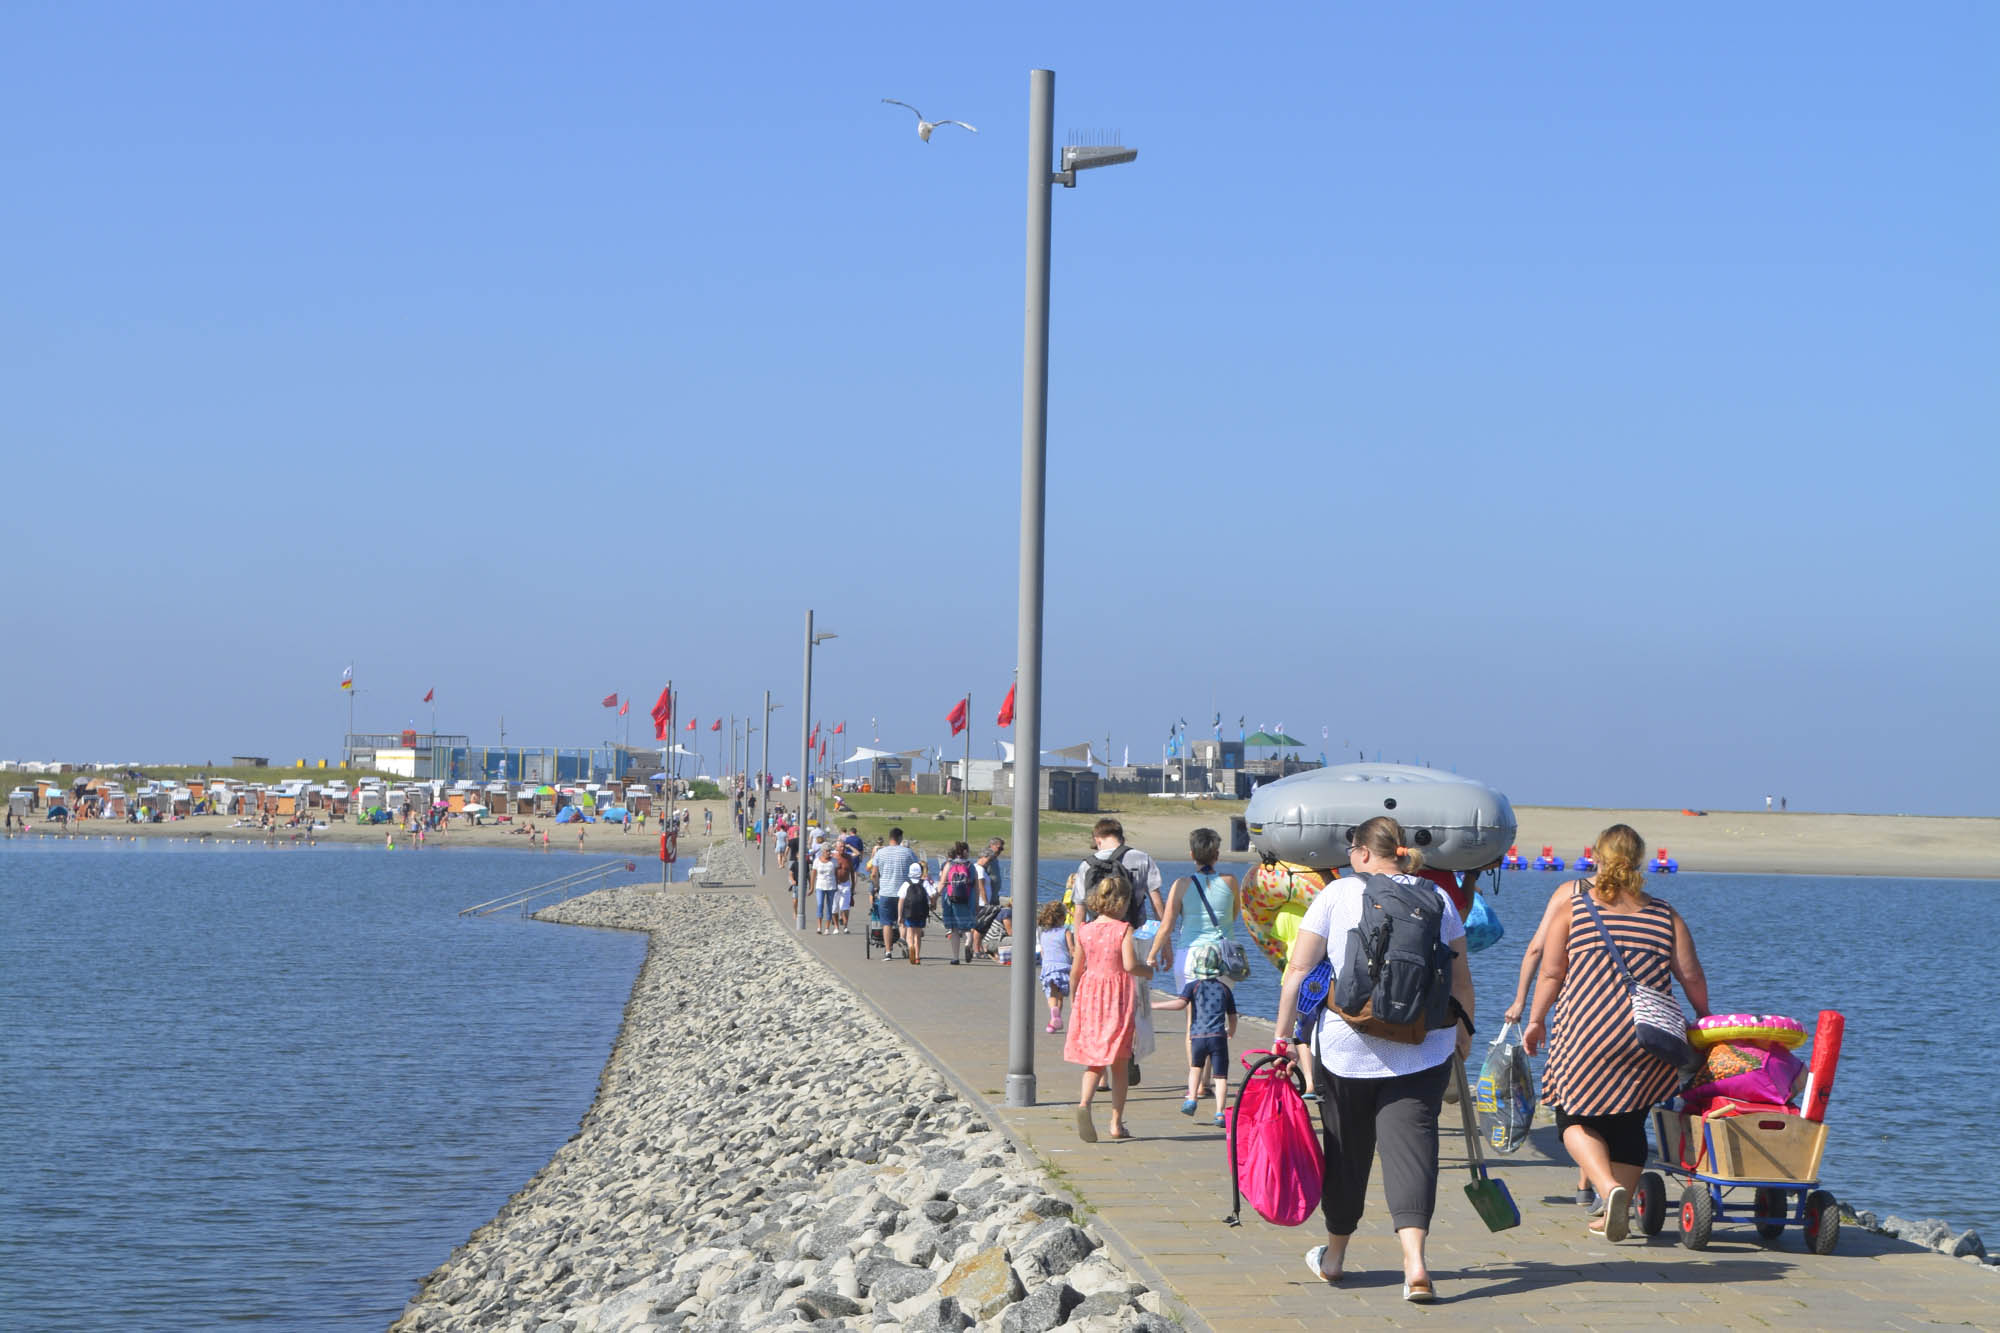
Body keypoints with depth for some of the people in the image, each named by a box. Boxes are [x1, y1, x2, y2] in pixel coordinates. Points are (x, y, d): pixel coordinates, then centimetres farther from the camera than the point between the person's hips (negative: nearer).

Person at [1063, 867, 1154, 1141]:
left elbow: (1076, 969, 8)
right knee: (1119, 1064, 7)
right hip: (1118, 997, -3)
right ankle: (1116, 1123, 8)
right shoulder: (1123, 930, -10)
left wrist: (1073, 996, 20)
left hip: (1089, 994, 3)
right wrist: (1148, 971, -1)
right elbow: (1130, 965, -20)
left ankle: (1084, 1103, -18)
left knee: (1094, 1060, 10)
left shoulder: (1085, 930, 3)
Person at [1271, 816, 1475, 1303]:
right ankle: (1414, 1261, -22)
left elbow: (1297, 969, -3)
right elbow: (1461, 979, 11)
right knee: (1412, 1145, -4)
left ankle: (1334, 1255, 31)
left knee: (1346, 1149, 14)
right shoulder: (1437, 898, 6)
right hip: (1422, 1048, 1)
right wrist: (1463, 1030, 26)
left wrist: (1282, 1035, 2)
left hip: (1346, 1045, -1)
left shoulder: (1338, 894, 0)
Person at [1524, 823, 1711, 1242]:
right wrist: (1704, 1020, 24)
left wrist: (1536, 1019, 11)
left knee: (1575, 1117, 8)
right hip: (1650, 1034, 3)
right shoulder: (1664, 913, 11)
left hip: (1588, 1029, -3)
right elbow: (1692, 977, 8)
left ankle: (1608, 1188, -15)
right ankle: (1619, 1210, 15)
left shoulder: (1570, 896, 5)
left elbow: (1552, 970, 2)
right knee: (1629, 1122, 15)